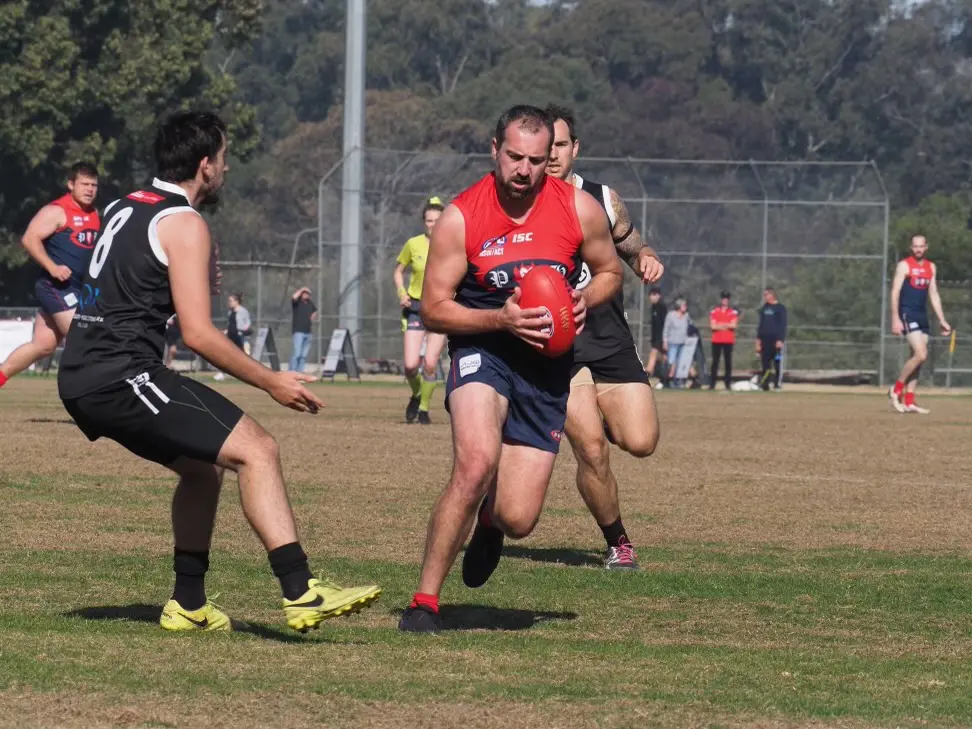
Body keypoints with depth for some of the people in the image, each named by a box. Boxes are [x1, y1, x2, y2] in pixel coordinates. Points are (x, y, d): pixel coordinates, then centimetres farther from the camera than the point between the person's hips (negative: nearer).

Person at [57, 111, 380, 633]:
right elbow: (198, 334, -12)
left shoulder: (122, 209, 20)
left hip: (80, 380, 10)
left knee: (202, 466, 24)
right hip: (122, 374, -10)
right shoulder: (183, 223, -7)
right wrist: (272, 383, -5)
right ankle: (300, 592, -26)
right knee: (256, 451, -14)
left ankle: (187, 605, 22)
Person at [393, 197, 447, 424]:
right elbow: (398, 272, 12)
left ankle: (424, 408, 11)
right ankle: (416, 395, 22)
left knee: (430, 363, -8)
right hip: (416, 307, 1)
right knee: (411, 365, -10)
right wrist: (402, 292, -5)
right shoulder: (413, 244, -1)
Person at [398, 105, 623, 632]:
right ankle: (424, 602, -18)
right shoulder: (460, 218, -11)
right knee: (476, 463, -32)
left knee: (517, 520, -4)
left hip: (547, 367, 2)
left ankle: (491, 520, 39)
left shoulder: (580, 209, -5)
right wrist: (502, 319, -22)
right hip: (482, 349, -2)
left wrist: (585, 301, -10)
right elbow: (433, 310, -7)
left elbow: (609, 271, 12)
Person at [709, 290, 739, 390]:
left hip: (728, 340, 0)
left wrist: (720, 325, -13)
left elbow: (733, 325, -8)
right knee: (715, 362, 1)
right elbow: (712, 326, -4)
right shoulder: (714, 312, 6)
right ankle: (712, 384, 2)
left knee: (728, 362, 2)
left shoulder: (733, 312, 4)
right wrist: (726, 325, -10)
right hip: (716, 340, 0)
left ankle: (728, 383, 6)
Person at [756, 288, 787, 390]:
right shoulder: (763, 309, 16)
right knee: (764, 364, 4)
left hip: (776, 339, -6)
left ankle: (777, 384, -4)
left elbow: (782, 325, -7)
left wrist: (780, 340, -15)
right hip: (764, 340, 6)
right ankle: (764, 385, 6)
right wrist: (758, 339, 11)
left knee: (778, 364, -6)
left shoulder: (780, 308, -2)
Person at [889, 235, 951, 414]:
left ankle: (909, 402, 7)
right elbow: (895, 292, -10)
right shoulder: (904, 266, -5)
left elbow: (934, 295, 19)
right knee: (921, 355, -18)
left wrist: (942, 320, 13)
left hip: (922, 316, 7)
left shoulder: (931, 267, 15)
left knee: (917, 358, 4)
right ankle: (896, 390, -4)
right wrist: (895, 319, -18)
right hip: (907, 314, -7)